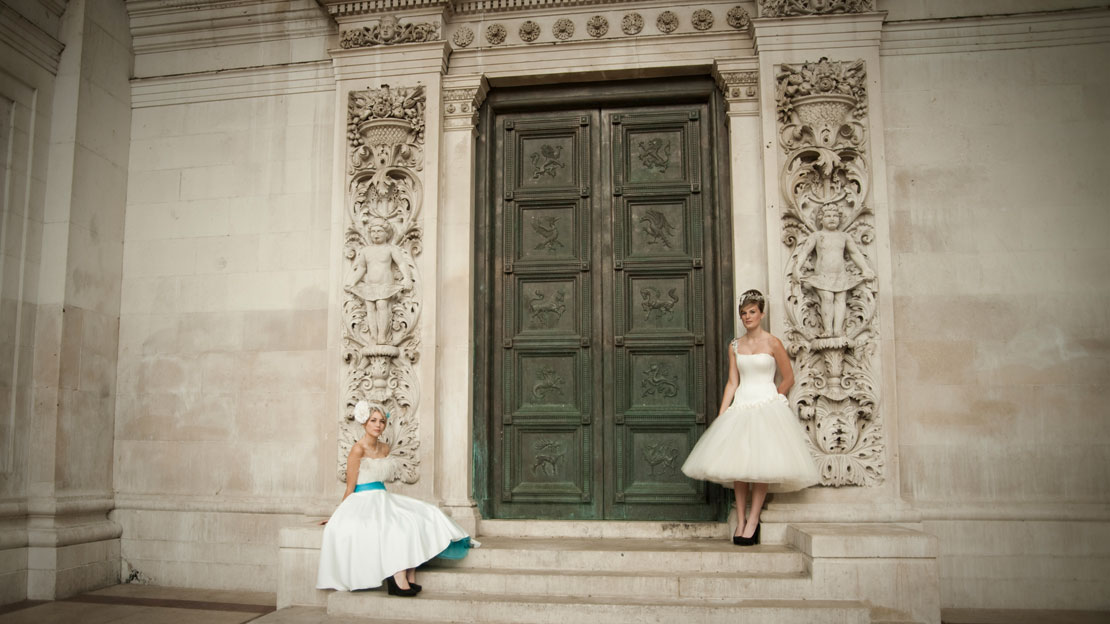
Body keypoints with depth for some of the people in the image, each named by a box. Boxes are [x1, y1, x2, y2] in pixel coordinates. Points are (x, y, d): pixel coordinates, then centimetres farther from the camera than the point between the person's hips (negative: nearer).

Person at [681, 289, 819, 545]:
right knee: (737, 463, -2)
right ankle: (740, 521, 4)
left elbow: (789, 378, 5)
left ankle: (753, 521, -3)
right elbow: (732, 382, 9)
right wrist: (721, 414, 2)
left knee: (761, 463, -9)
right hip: (740, 407, 4)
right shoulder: (735, 346, 10)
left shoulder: (772, 343, -1)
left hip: (767, 407, -4)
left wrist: (772, 401, 6)